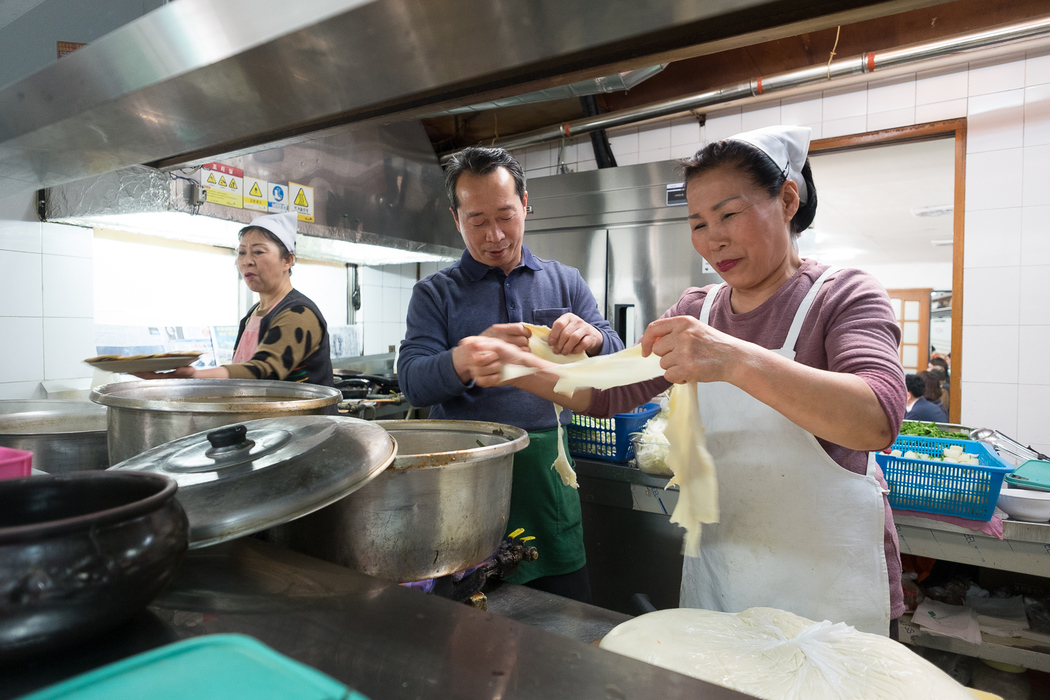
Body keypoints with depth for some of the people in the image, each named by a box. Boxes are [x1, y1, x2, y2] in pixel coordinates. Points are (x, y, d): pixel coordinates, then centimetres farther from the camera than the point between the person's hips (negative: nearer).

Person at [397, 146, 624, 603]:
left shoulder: (565, 283, 9)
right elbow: (412, 383, -7)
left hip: (547, 474, 2)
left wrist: (593, 340, -19)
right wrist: (462, 362, -29)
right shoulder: (435, 293, 4)